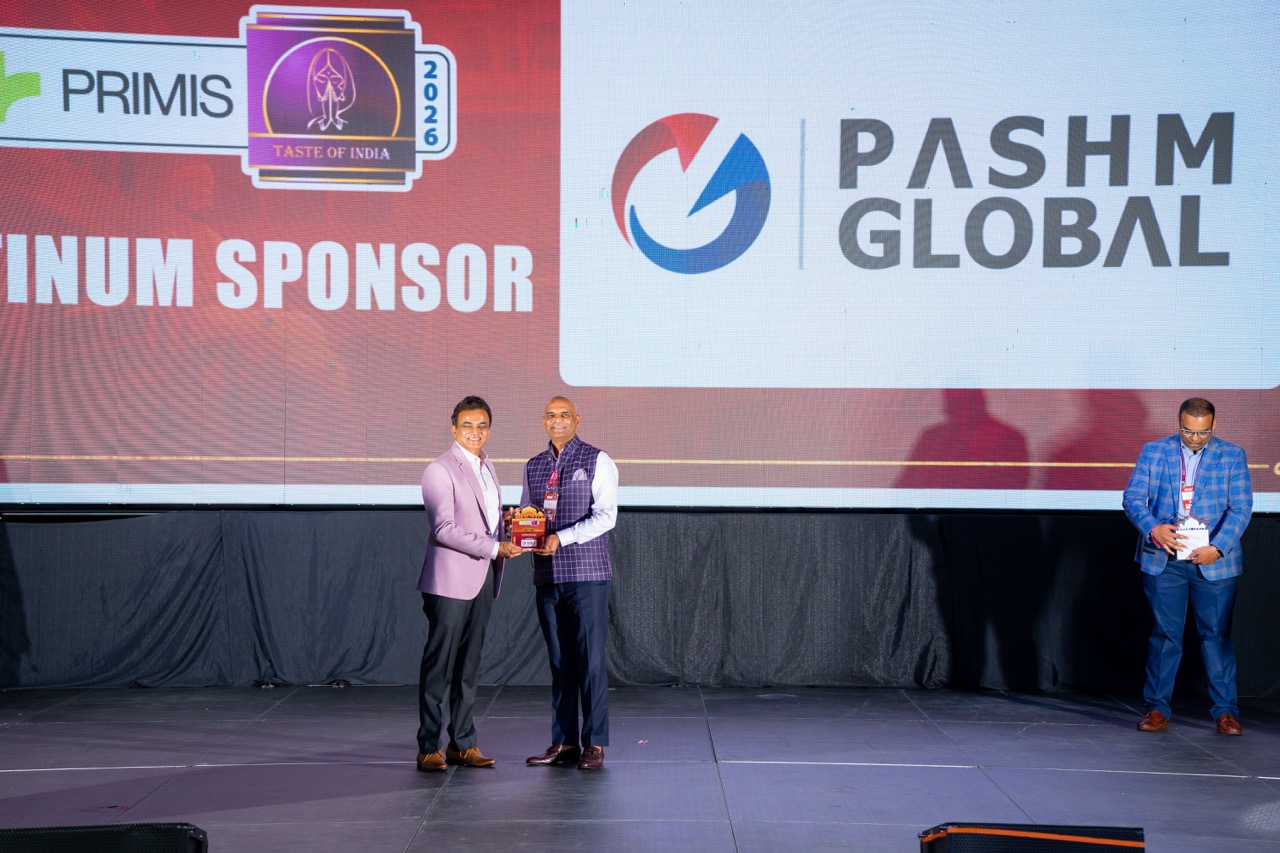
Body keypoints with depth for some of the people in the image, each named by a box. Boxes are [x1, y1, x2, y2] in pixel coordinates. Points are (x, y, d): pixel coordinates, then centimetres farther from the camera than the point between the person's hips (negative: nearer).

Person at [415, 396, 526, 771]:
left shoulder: (487, 466, 16)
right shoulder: (440, 470, -10)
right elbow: (444, 530, -17)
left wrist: (507, 520, 4)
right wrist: (495, 548, -17)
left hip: (483, 579, 8)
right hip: (451, 580, -8)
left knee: (469, 664, 10)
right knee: (439, 664, -4)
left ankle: (462, 743, 15)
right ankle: (429, 747, 2)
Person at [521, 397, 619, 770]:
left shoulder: (597, 461, -1)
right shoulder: (533, 466, 15)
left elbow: (606, 516, -9)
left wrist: (561, 538, -18)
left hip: (587, 574, -5)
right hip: (547, 575, 5)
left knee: (591, 659, -4)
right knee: (559, 660, 7)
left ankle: (594, 744, 1)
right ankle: (563, 743, 12)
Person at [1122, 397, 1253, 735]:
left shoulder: (1232, 456, 3)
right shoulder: (1153, 452, 6)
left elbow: (1241, 508, -4)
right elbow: (1133, 497, 0)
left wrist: (1217, 548, -17)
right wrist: (1154, 529, -19)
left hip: (1214, 560, -1)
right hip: (1163, 559, 1)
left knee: (1217, 634, 3)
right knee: (1164, 634, 5)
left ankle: (1226, 711, 12)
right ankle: (1157, 710, 12)